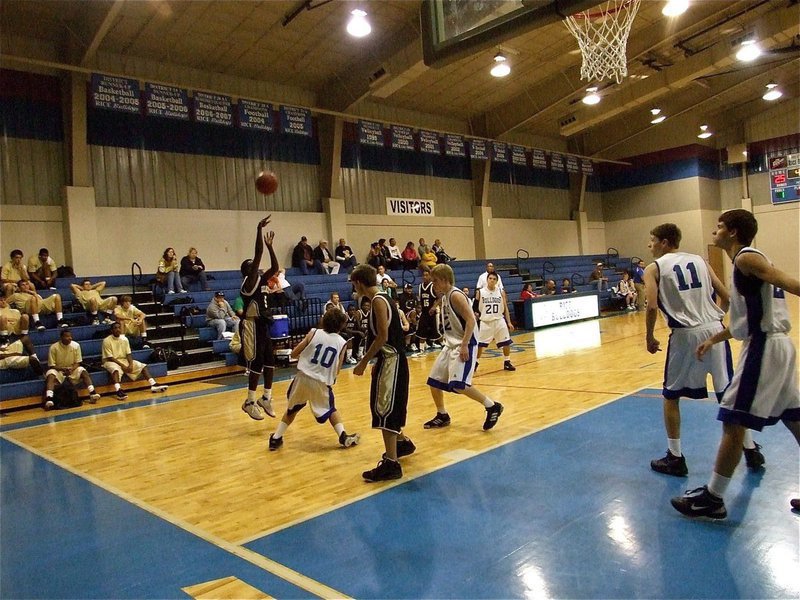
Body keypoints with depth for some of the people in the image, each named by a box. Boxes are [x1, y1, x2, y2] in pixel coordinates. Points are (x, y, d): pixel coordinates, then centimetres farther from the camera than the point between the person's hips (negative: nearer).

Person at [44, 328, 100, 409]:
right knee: (51, 374, -34)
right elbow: (51, 366, -11)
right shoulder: (54, 348, -14)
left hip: (72, 369, 2)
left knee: (83, 371, -26)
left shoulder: (76, 345, -7)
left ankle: (92, 393, -39)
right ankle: (49, 399, -52)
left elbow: (77, 363, -1)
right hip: (58, 370, -2)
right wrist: (63, 369, -27)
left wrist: (71, 369, -23)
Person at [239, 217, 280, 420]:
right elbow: (258, 254, -23)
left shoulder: (260, 281, 12)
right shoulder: (249, 281, -12)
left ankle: (265, 398, 22)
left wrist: (270, 245, 11)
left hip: (263, 326, 9)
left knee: (270, 363, 11)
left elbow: (275, 268, 13)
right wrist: (259, 229, -26)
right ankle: (250, 402, 7)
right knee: (256, 366, -4)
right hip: (252, 326, -9)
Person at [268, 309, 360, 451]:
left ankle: (276, 438, 23)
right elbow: (337, 370, 6)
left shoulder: (313, 333, 2)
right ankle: (344, 437, 14)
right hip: (322, 383, 0)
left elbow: (293, 354, 5)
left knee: (292, 409, 23)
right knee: (330, 410, 25)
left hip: (303, 378, 1)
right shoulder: (342, 343, 3)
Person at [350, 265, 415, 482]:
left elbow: (383, 336, -22)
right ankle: (402, 443, 41)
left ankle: (391, 464, -9)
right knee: (388, 408, 22)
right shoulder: (382, 299, 14)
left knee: (385, 411, -10)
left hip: (391, 361, -10)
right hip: (389, 360, 10)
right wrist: (376, 362, 21)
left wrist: (364, 362, -17)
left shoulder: (378, 301, -15)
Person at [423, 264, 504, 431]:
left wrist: (464, 345, -26)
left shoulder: (456, 295, -16)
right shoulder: (444, 297, 13)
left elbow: (471, 320, -22)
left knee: (458, 384, -19)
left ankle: (492, 407, -4)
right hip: (451, 345, 10)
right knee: (434, 381, 11)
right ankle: (442, 416, 26)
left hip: (464, 345, -10)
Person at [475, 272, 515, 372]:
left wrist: (509, 322, 0)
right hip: (485, 322, -1)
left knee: (506, 342, 1)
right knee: (479, 344, 1)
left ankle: (507, 362, 18)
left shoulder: (501, 292, 1)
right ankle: (475, 362, 19)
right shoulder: (480, 292, -4)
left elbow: (505, 308, 5)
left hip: (499, 320, 2)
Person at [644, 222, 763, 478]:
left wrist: (650, 337, 2)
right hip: (714, 329, 4)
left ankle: (675, 457, 14)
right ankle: (751, 450, 26)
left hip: (685, 334, -4)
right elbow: (726, 297, 11)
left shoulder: (654, 268, 3)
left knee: (671, 396, 11)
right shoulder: (699, 260, 15)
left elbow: (652, 306, -11)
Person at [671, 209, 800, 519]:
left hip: (763, 347, -10)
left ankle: (712, 498, 3)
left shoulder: (746, 258, -10)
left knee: (733, 421, -5)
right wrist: (714, 339, 28)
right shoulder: (748, 260, 19)